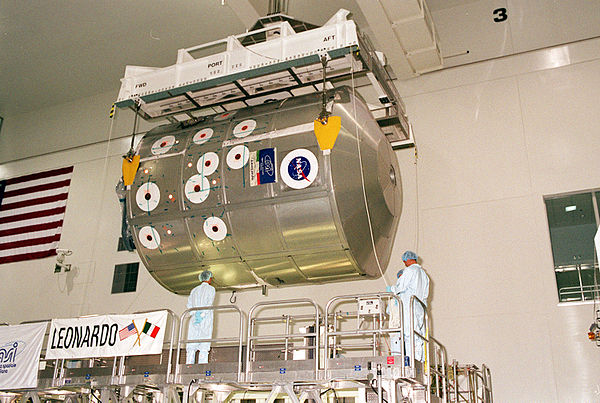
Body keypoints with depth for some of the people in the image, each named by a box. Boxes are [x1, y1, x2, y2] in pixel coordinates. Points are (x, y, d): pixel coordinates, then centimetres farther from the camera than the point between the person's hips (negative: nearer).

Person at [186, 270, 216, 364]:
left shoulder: (194, 290, 19)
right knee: (204, 347, -6)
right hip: (206, 320, -4)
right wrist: (202, 315, -13)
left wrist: (195, 314, -3)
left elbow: (189, 304, 8)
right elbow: (209, 304, -8)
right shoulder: (211, 289, 6)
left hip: (194, 318, 4)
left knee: (191, 346, 1)